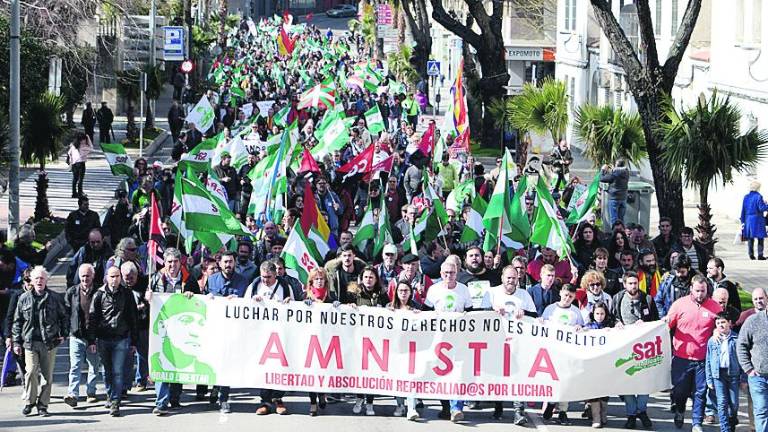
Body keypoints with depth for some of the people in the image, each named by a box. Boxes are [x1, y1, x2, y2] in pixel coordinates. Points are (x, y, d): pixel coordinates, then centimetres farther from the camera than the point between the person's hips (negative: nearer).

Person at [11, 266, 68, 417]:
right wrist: (17, 342, 7)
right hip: (30, 342, 0)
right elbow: (17, 321, 10)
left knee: (47, 375, 3)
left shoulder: (55, 298, 5)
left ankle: (43, 405, 12)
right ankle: (29, 401, 4)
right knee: (31, 372, -11)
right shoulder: (24, 299, 7)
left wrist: (64, 334, 4)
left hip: (49, 342, 0)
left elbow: (63, 317, 14)